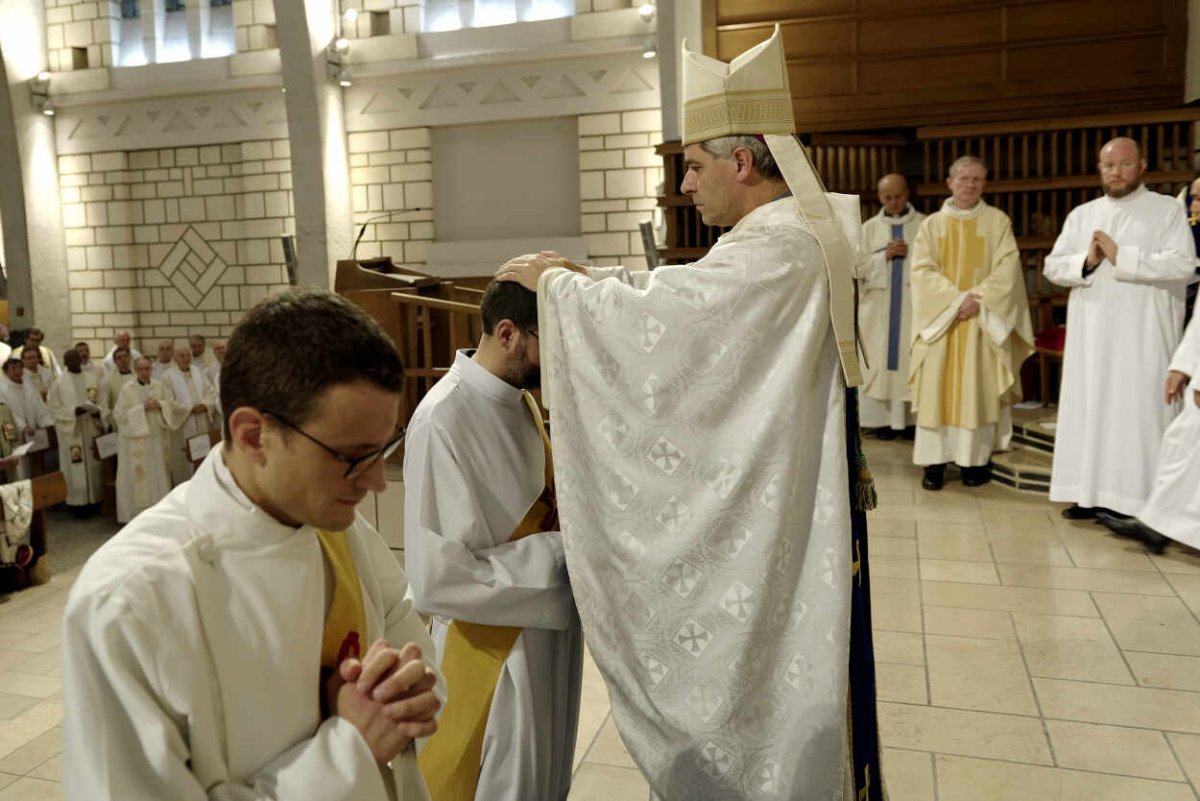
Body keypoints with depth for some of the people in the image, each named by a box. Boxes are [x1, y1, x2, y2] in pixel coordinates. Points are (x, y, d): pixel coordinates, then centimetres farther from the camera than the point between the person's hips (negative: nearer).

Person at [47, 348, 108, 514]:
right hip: (71, 432, -3)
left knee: (94, 466, 5)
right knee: (76, 469, -2)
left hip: (92, 429, 3)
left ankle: (94, 501, 13)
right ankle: (78, 503, 4)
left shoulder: (93, 379, 6)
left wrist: (98, 412, -13)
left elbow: (102, 402, 8)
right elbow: (55, 409, -3)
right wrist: (74, 410, -17)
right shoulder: (58, 382, -2)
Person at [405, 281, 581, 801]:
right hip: (495, 651, -8)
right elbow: (436, 580, -26)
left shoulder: (522, 400, 2)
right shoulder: (444, 419, -25)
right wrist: (561, 552, -23)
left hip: (549, 633, 8)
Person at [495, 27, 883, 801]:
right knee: (771, 675, 22)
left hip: (762, 518, -10)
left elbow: (650, 317, -22)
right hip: (773, 502, 10)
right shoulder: (799, 230, 9)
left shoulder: (773, 250, -23)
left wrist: (552, 282, -6)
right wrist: (585, 276, 9)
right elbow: (679, 295, 15)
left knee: (750, 676, 9)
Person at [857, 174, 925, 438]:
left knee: (913, 360, -3)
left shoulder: (924, 224, 6)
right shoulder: (868, 228, 10)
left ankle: (912, 416, 2)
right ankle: (882, 419, 2)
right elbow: (857, 266, 2)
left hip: (914, 305, -1)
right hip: (878, 306, 1)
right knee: (879, 360, -1)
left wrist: (911, 254, -12)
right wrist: (884, 256, -9)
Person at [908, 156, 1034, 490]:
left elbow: (1007, 268, -3)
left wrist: (978, 299, -16)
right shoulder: (932, 224, 7)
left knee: (979, 389, -1)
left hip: (984, 319, -1)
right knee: (937, 388, -3)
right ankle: (935, 460, -1)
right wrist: (956, 299, -15)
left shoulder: (998, 221, 5)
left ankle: (976, 459, 4)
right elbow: (922, 270, -3)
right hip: (940, 317, 1)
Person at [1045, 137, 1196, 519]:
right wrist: (1086, 261, -11)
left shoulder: (1168, 210, 2)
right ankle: (1090, 492, 12)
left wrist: (1121, 257, -15)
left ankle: (1140, 502, 1)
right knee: (1089, 408, 4)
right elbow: (1052, 266, 8)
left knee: (1139, 412, -4)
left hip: (1143, 336, -4)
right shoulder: (1081, 214, 14)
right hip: (1091, 335, 4)